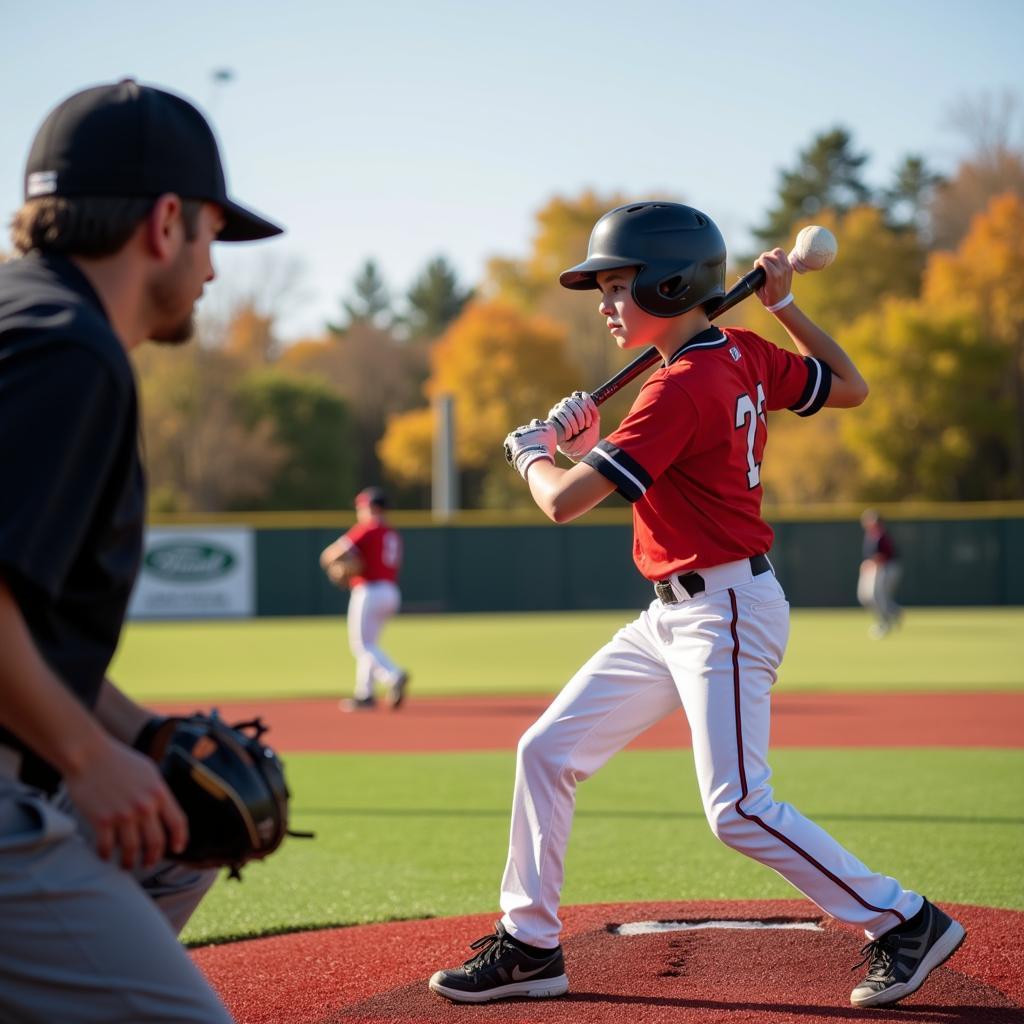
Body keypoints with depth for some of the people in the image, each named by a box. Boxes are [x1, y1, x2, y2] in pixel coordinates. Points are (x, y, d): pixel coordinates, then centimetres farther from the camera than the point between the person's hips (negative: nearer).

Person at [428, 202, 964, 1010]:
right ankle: (530, 945, 17)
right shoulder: (745, 354, 6)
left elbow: (564, 501, -23)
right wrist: (785, 305, 14)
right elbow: (851, 389, 20)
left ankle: (904, 921, 0)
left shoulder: (681, 389, -21)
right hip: (675, 617, 10)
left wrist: (531, 450, 0)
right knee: (548, 751, 9)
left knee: (738, 808, -14)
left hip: (726, 613, -10)